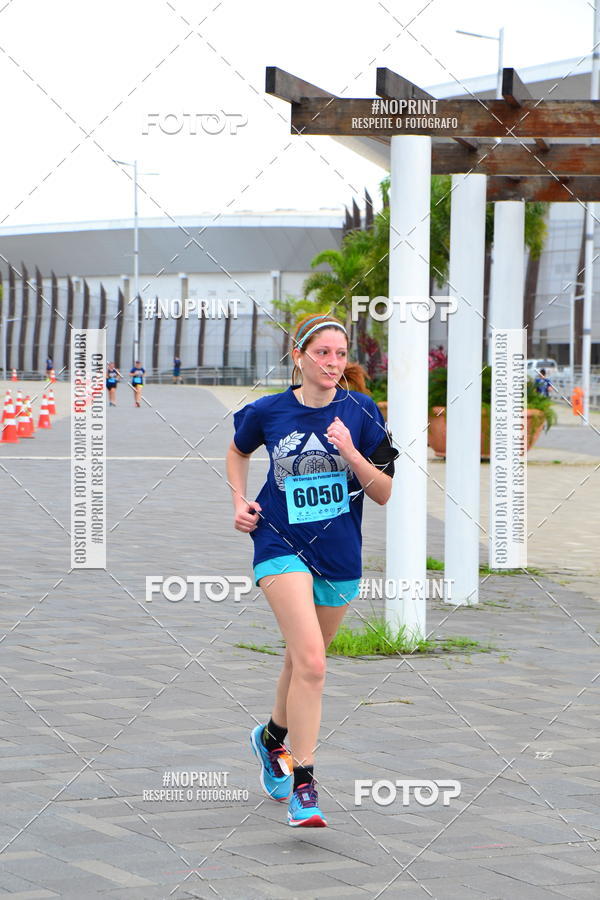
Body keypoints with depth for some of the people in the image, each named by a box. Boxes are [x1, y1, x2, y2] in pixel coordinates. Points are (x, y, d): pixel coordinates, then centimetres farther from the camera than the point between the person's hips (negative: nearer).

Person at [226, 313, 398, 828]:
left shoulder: (361, 411, -4)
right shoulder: (268, 411, -3)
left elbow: (384, 493, -4)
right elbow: (239, 451, 20)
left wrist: (351, 453, -19)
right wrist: (240, 503, 6)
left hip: (339, 554, 3)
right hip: (281, 545, -3)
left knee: (304, 660, 19)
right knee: (311, 660, -20)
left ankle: (272, 736, 49)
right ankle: (303, 785, -14)